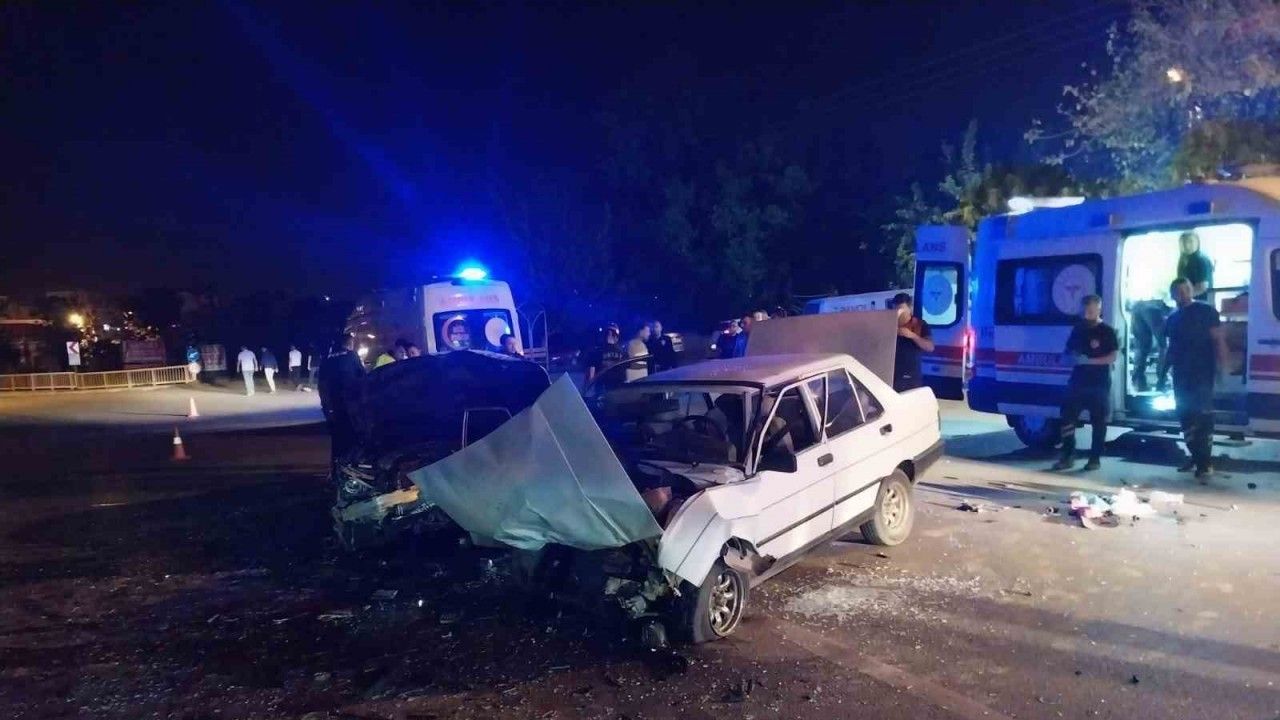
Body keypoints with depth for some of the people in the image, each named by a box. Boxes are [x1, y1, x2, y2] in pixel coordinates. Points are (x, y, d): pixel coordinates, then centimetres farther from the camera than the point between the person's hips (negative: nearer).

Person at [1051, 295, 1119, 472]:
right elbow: (1067, 352, 17)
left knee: (1098, 422, 4)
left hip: (1099, 384, -4)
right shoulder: (1078, 329, 10)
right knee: (1068, 418, -2)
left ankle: (1095, 458, 12)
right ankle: (1067, 457, 3)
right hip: (1077, 381, 4)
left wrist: (1089, 361, -22)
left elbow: (1113, 357, -12)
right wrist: (1073, 357, -6)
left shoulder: (1107, 331, -4)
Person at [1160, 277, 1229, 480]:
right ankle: (1195, 456, 20)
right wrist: (1163, 370, 14)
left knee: (1203, 417, -8)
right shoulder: (1172, 318, 14)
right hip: (1181, 375, 6)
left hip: (1202, 373, -6)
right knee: (1185, 416, 9)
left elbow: (1218, 339, -8)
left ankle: (1205, 463, -6)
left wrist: (1221, 366, -17)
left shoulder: (1206, 311, -3)